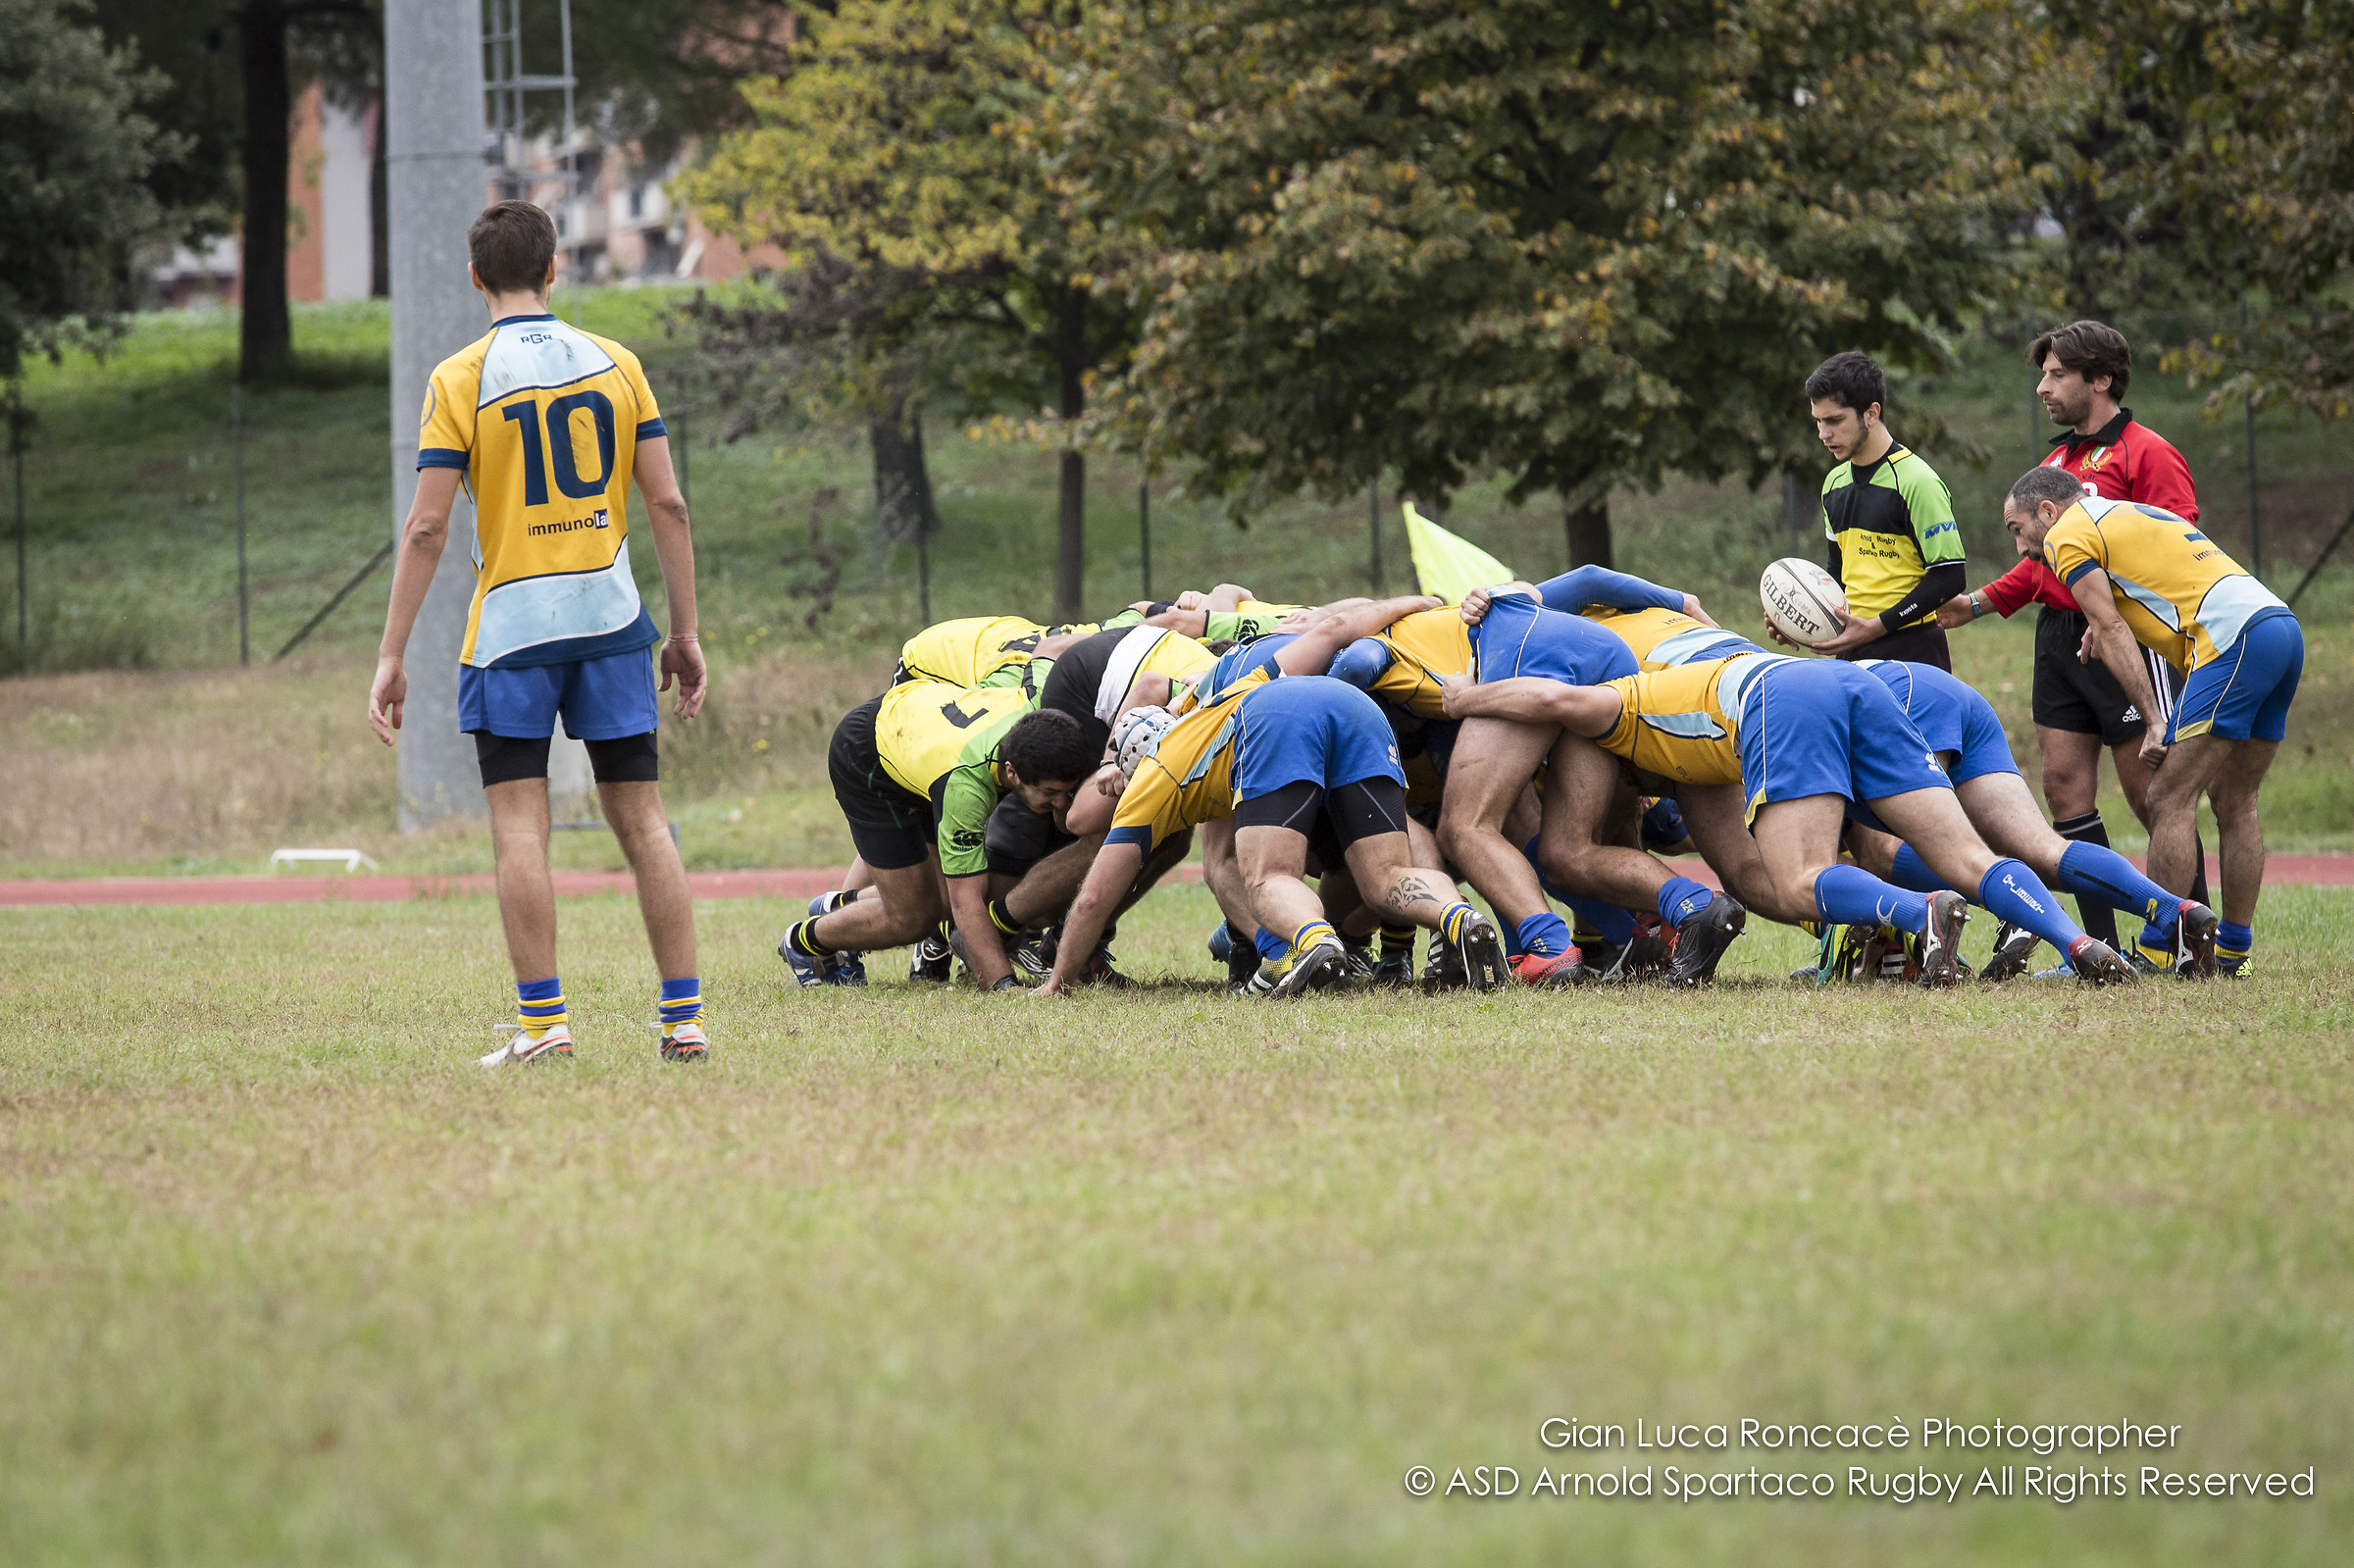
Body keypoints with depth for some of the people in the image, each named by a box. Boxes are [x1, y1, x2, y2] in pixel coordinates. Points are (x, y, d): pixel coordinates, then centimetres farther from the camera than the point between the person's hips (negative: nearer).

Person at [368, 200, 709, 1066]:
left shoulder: (461, 380, -4)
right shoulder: (615, 364, 5)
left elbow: (425, 527, -7)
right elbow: (667, 504, 3)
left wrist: (392, 655, -3)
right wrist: (685, 633, 10)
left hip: (511, 623, -3)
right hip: (612, 618, 3)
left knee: (519, 824, -1)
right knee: (641, 817, 6)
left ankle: (542, 1020, -7)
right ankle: (684, 1018, 5)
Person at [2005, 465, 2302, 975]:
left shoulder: (2068, 535, 4)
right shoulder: (2134, 513, 31)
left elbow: (2112, 632, -4)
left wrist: (2153, 719, -9)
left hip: (2233, 638, -9)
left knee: (2170, 799, -7)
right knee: (2234, 803, 13)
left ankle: (2158, 950, -9)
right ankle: (2233, 949, 14)